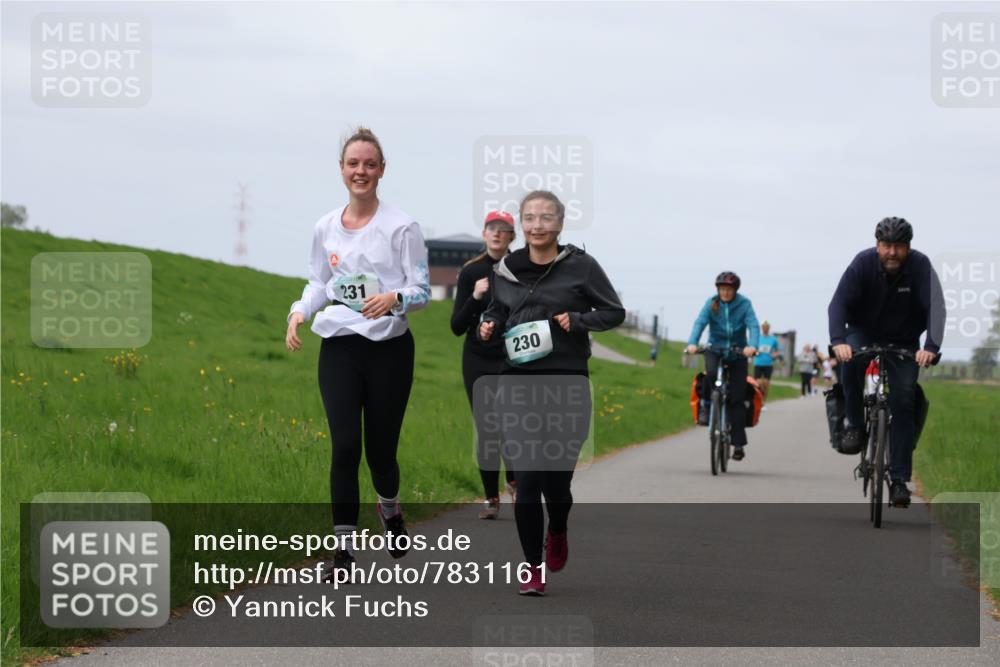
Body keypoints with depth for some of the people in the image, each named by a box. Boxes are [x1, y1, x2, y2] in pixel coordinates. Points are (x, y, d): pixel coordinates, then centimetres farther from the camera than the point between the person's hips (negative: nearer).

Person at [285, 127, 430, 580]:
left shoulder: (401, 227, -5)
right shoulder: (325, 228, 7)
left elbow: (421, 291, -6)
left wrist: (394, 298, -28)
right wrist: (300, 311, -4)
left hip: (389, 348, -2)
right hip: (339, 347, 2)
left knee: (380, 450, 4)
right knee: (344, 446, -9)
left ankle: (390, 510, 38)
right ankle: (343, 549, -3)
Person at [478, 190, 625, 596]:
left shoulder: (581, 266, -1)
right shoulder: (504, 270, 9)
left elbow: (615, 312, 4)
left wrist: (577, 320, -13)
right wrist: (490, 326, 2)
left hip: (567, 383, -2)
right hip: (518, 381, 2)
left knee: (557, 477, 1)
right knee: (526, 479, -5)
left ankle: (558, 532, 36)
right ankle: (533, 568, 4)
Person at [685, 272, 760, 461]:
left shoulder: (744, 304, -7)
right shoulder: (711, 303, -5)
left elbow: (753, 325, -19)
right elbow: (700, 322, -16)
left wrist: (752, 346, -38)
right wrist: (692, 343, -34)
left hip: (737, 352, -1)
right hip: (715, 349, 1)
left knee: (737, 399, -6)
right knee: (711, 373, -35)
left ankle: (738, 444, -3)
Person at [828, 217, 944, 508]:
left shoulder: (920, 265, -21)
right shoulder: (863, 262, -21)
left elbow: (935, 307, -30)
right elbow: (838, 302, -29)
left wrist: (931, 347, -47)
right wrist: (838, 340, -46)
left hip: (904, 343, 0)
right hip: (864, 334, 0)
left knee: (903, 404, -11)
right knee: (850, 360, -34)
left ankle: (899, 479, -6)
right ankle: (855, 426, -15)